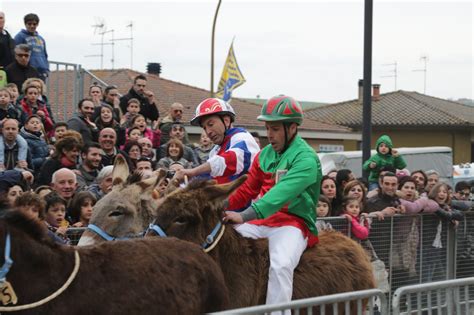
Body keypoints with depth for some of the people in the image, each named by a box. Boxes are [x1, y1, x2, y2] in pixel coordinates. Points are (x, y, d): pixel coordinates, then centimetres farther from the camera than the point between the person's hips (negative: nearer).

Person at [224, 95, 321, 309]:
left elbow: (282, 194, -26)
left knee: (280, 265, -34)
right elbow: (247, 190, 14)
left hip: (293, 222, -7)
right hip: (261, 221, 7)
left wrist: (245, 216, -38)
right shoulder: (265, 154, 12)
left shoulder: (306, 159, -12)